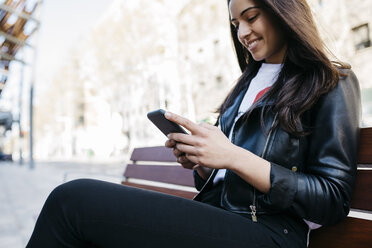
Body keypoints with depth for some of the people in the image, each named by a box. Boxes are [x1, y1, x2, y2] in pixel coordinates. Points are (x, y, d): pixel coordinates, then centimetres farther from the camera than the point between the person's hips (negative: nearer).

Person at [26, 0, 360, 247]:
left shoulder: (332, 84, 3)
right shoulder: (249, 83, 22)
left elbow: (333, 200, -7)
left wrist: (234, 157, -16)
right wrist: (199, 161, -1)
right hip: (213, 217, 6)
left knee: (73, 201, -22)